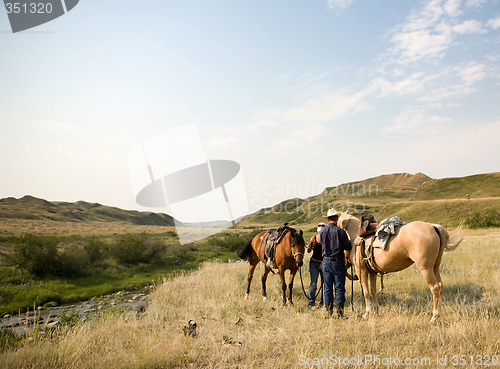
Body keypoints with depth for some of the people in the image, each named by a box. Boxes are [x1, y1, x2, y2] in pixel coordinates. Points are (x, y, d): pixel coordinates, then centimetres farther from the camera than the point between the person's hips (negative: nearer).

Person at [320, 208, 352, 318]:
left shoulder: (322, 232, 1)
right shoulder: (340, 231, -11)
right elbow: (348, 248, -6)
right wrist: (346, 258, 13)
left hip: (326, 261, 4)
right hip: (338, 261, -3)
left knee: (327, 287, 10)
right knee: (339, 288, 3)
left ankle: (329, 311, 15)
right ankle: (339, 312, 5)